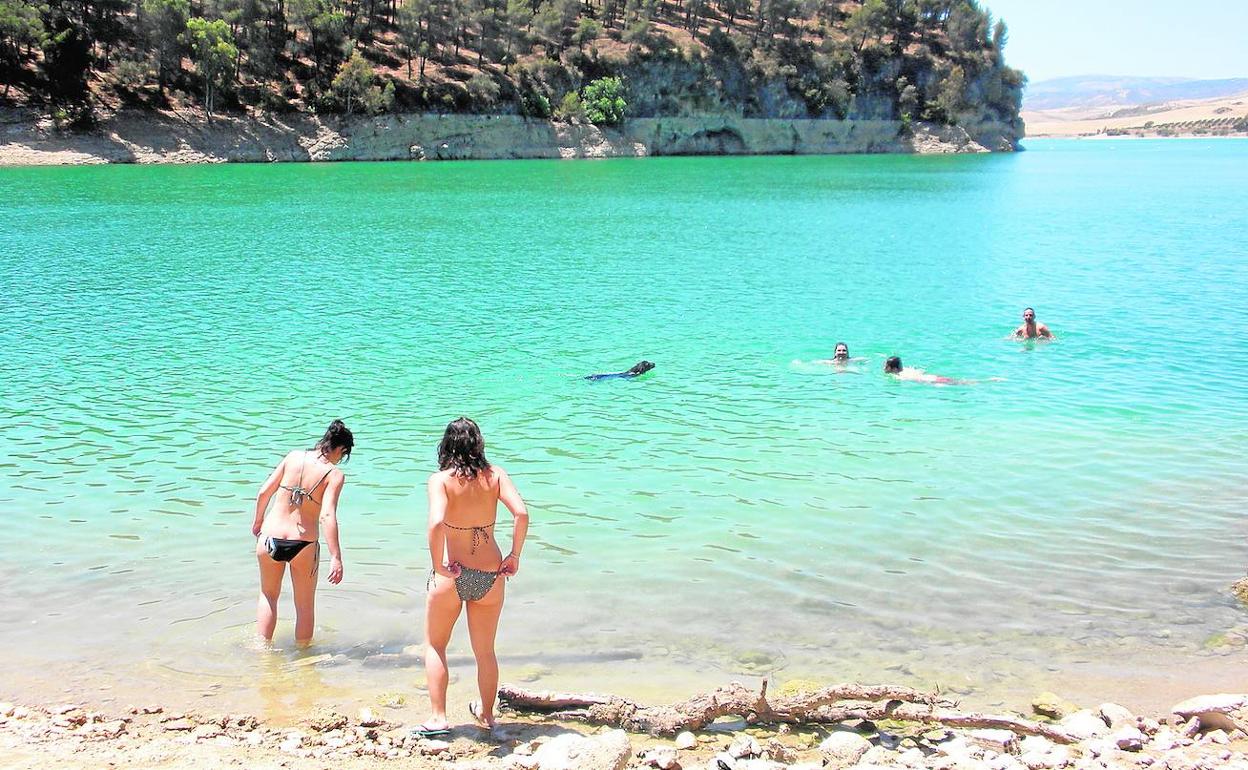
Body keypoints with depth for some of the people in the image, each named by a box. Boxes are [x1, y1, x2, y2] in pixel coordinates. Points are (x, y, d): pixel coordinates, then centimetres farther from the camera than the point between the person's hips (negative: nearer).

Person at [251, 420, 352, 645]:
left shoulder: (293, 456, 0)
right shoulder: (335, 474, -9)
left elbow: (264, 492, 2)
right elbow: (327, 516, -20)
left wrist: (258, 520, 21)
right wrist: (336, 557, -20)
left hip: (270, 537, 3)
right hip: (303, 545, -3)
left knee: (268, 595, 26)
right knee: (305, 605, 18)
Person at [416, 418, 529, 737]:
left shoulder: (441, 480, -11)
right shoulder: (495, 475, -2)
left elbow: (436, 523, -27)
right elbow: (522, 513, -13)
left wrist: (438, 565, -17)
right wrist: (514, 556, -3)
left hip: (452, 576, -3)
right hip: (490, 575, 3)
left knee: (434, 646, 18)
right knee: (486, 651, 21)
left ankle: (438, 718, 13)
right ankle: (487, 714, 35)